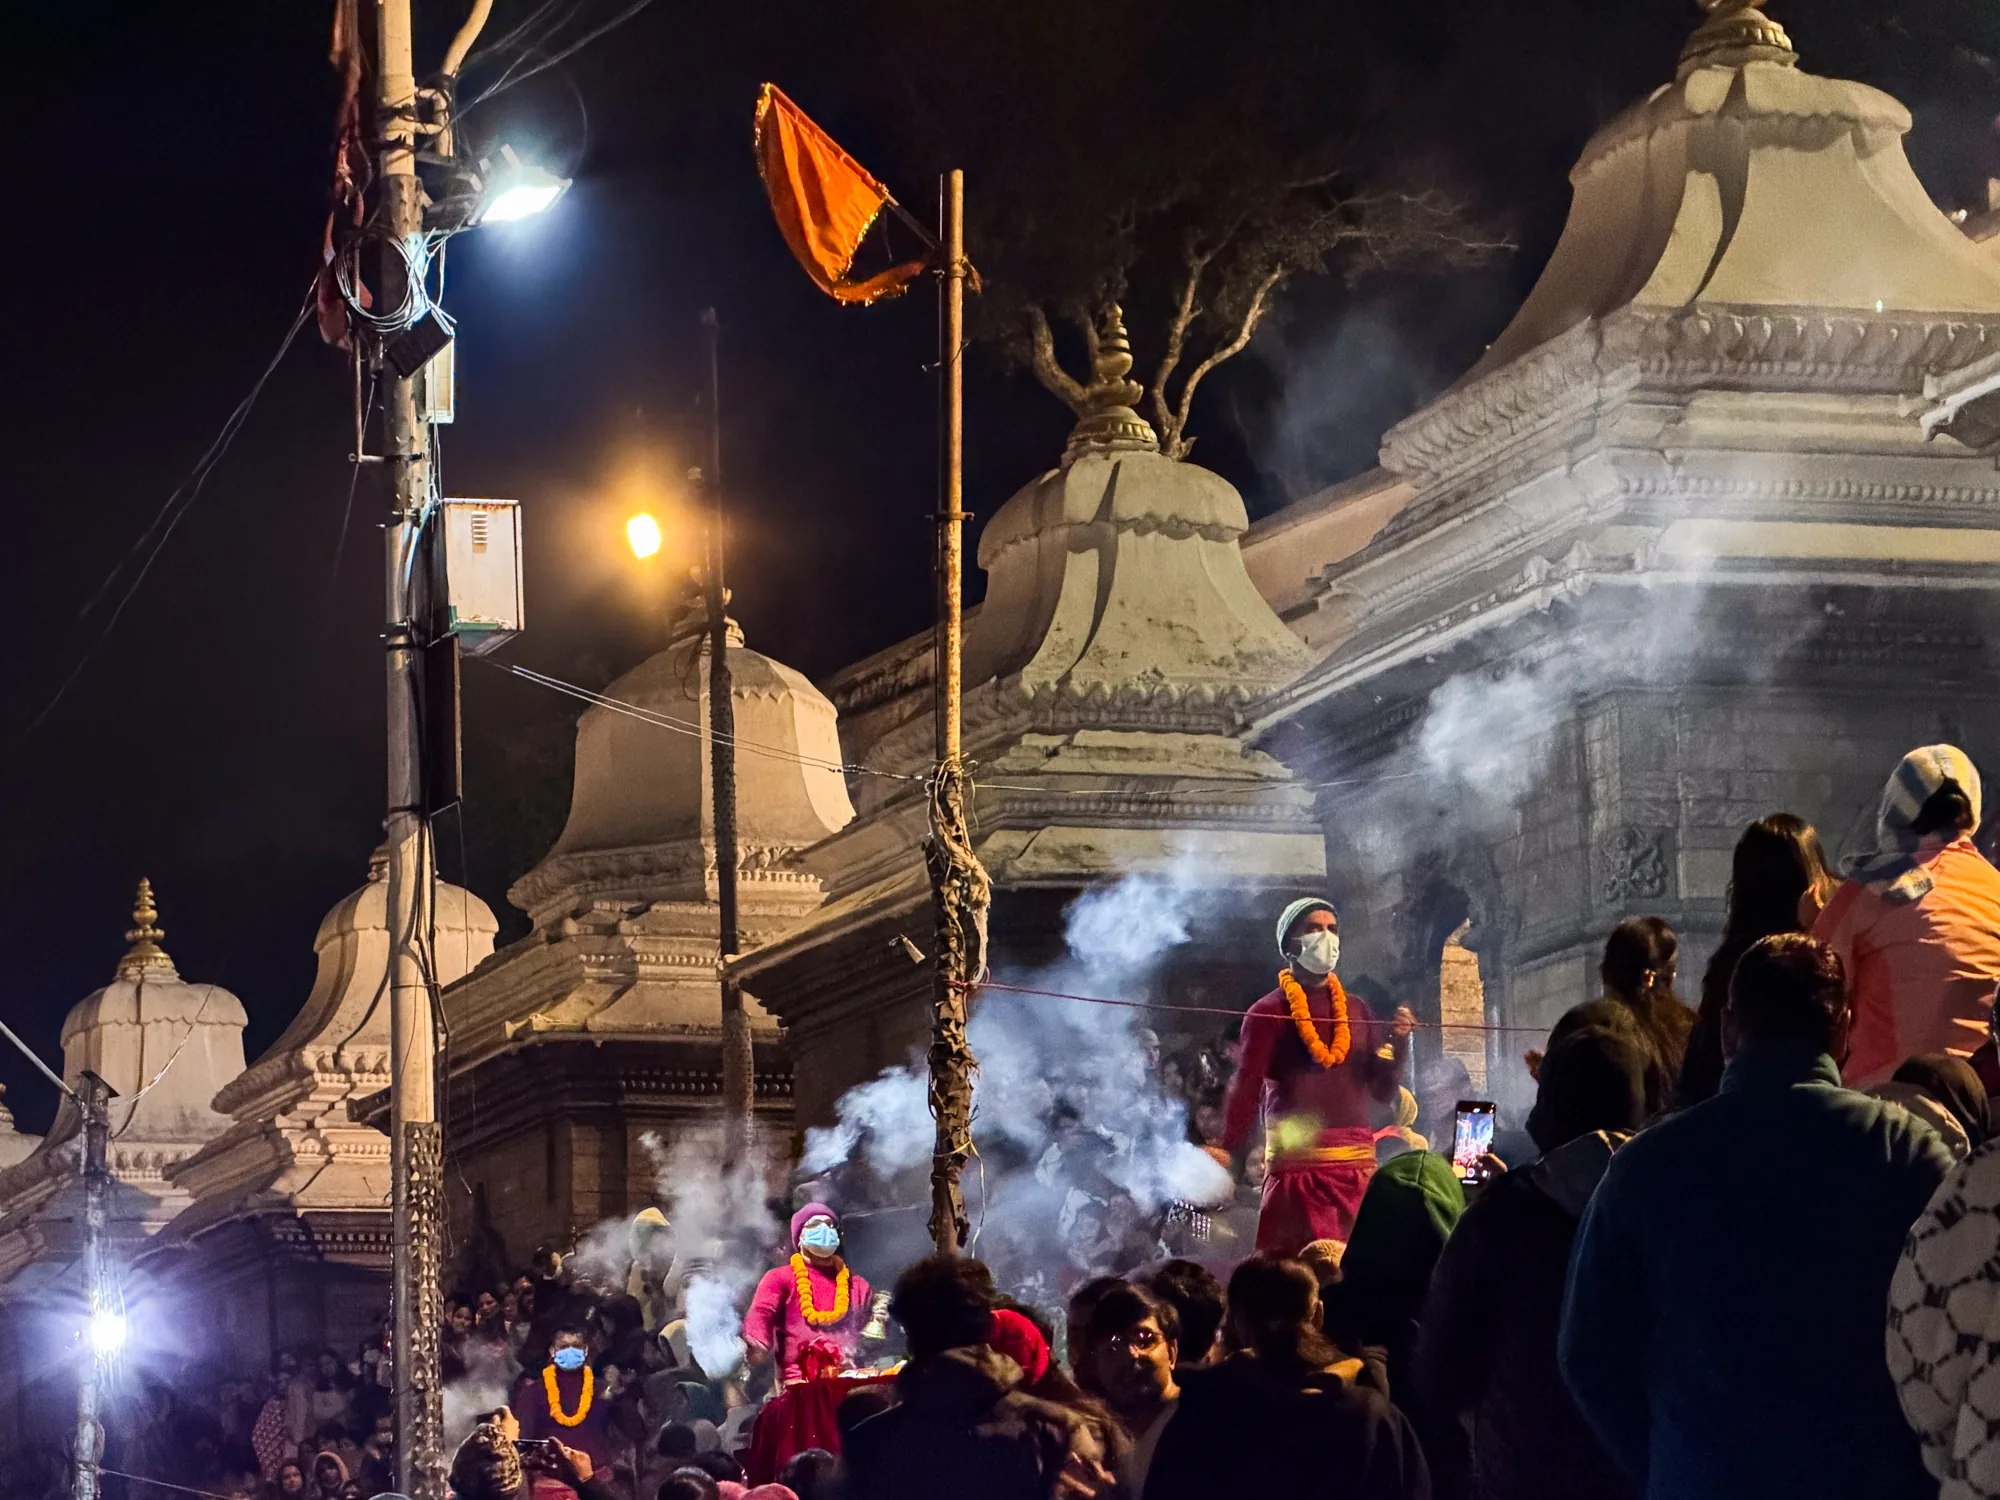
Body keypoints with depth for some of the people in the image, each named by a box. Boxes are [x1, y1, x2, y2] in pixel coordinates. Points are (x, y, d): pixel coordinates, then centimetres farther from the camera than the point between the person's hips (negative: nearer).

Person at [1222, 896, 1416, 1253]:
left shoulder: (1356, 1010, 14)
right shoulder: (1269, 1013, 1)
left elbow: (1382, 1090, 12)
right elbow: (1245, 1091, -7)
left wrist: (1399, 1043, -5)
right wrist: (1229, 1158, -17)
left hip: (1358, 1166, 4)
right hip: (1297, 1166, -4)